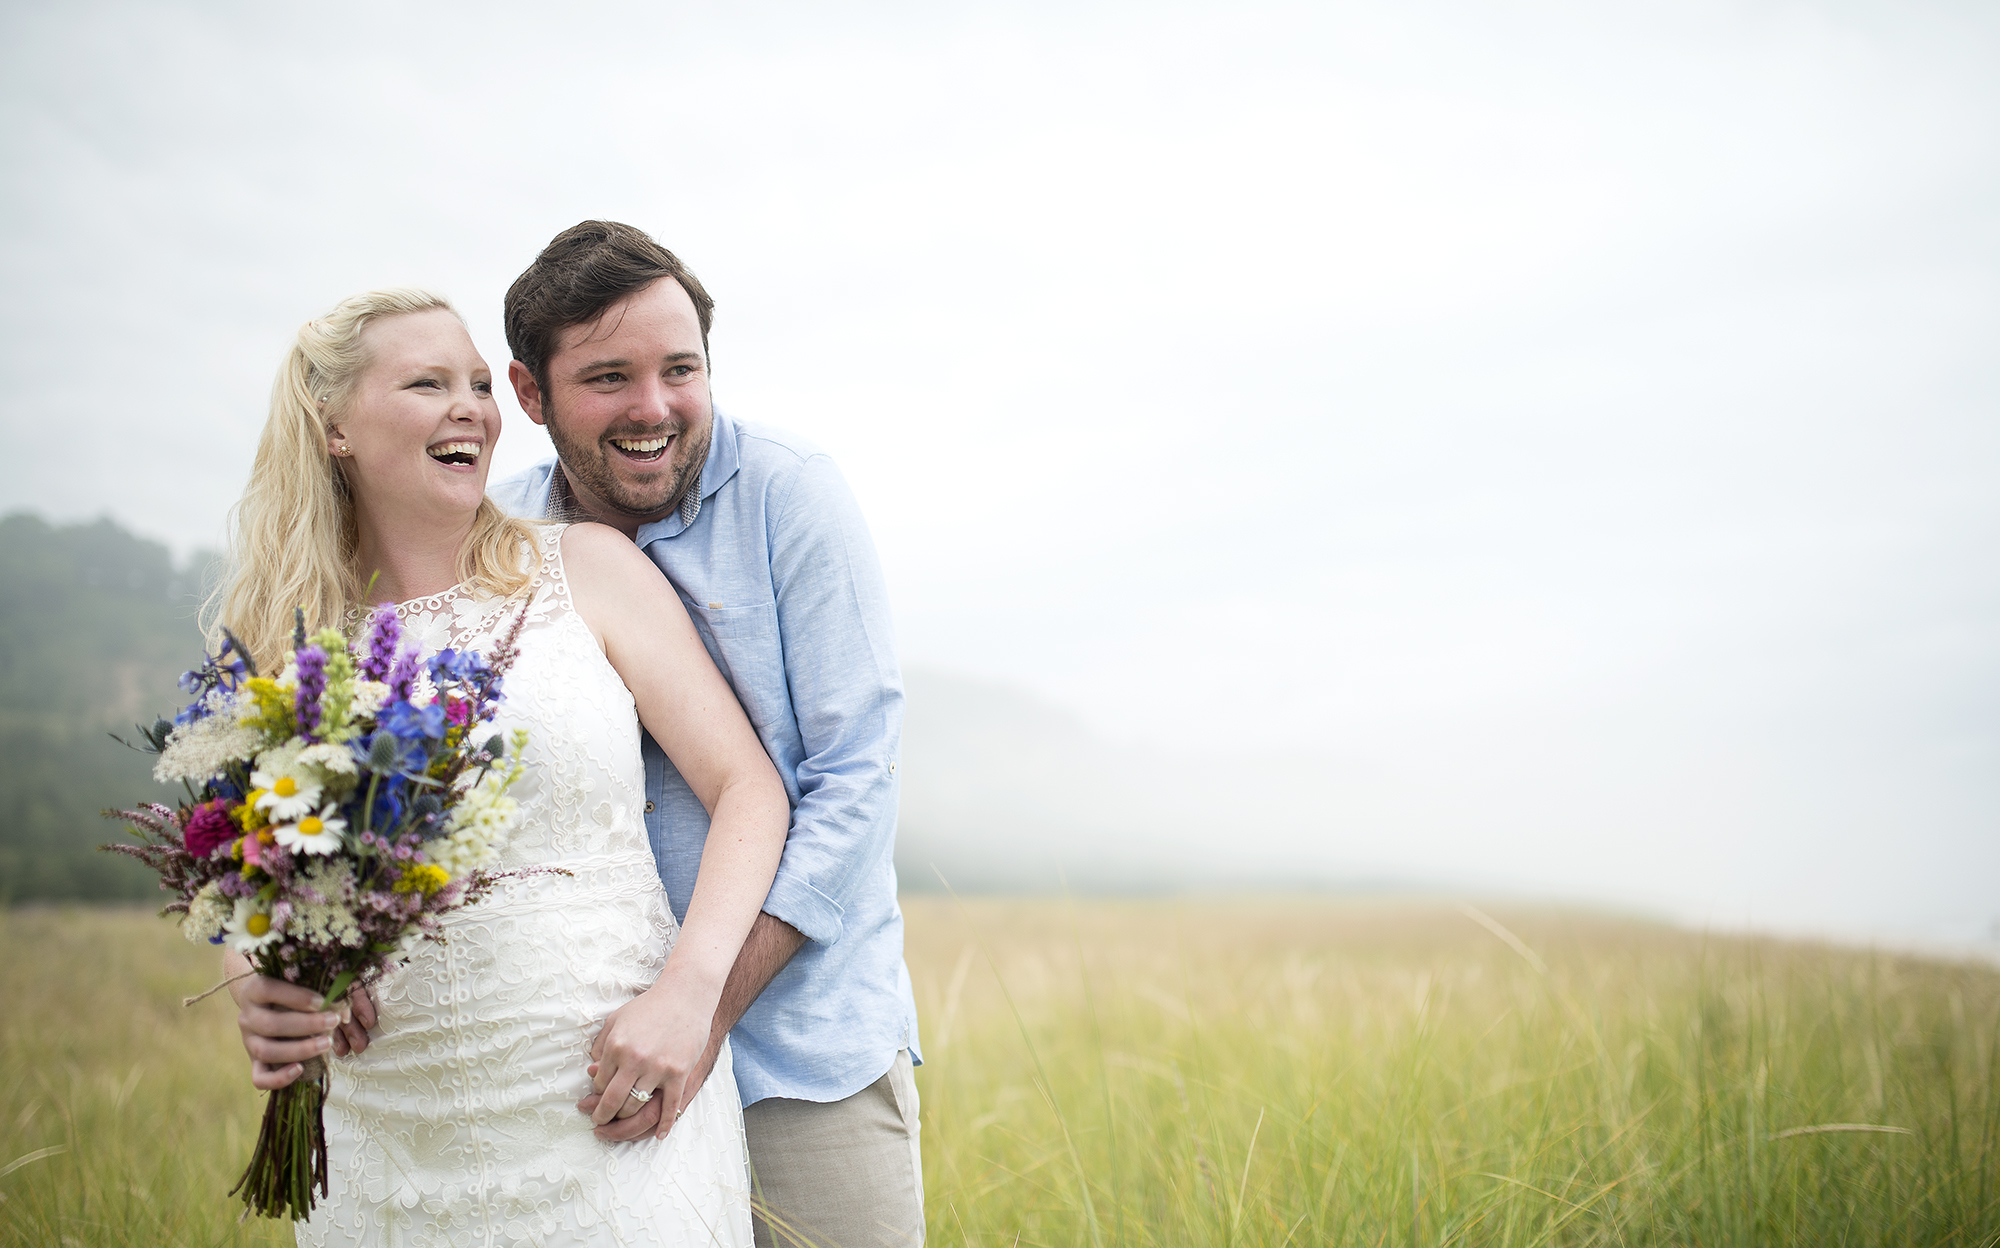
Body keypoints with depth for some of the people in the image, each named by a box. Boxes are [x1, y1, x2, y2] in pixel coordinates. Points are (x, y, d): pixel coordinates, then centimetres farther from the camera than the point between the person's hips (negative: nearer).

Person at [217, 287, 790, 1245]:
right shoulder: (285, 642, 5)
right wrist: (261, 996, -12)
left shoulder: (585, 568, -1)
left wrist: (688, 993, -17)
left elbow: (747, 787, -3)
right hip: (391, 1143, 3)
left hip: (610, 1105, -2)